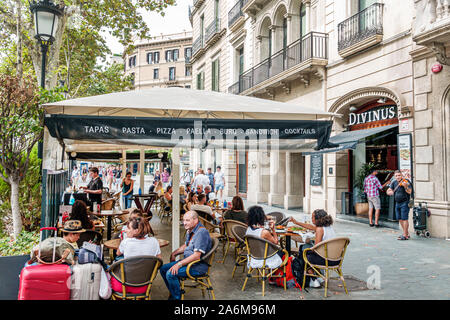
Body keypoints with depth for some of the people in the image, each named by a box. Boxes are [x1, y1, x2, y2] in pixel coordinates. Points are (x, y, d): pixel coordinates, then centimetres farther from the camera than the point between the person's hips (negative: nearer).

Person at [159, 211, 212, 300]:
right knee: (163, 269, 7)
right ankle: (173, 294, 19)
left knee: (170, 274, -23)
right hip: (187, 261, 10)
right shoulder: (190, 230, 10)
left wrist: (179, 264, -25)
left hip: (198, 266, -10)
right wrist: (174, 253, 12)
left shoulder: (201, 232, -23)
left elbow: (197, 256, -27)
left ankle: (176, 297, -3)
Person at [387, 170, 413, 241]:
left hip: (405, 203, -7)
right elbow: (388, 191, 8)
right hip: (397, 203, 7)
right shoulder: (394, 183, 8)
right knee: (400, 219, 11)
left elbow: (409, 192, -22)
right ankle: (407, 233, 24)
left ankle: (405, 235, -2)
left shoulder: (406, 181, -11)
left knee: (404, 219, -7)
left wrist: (405, 186, -39)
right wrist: (390, 192, -14)